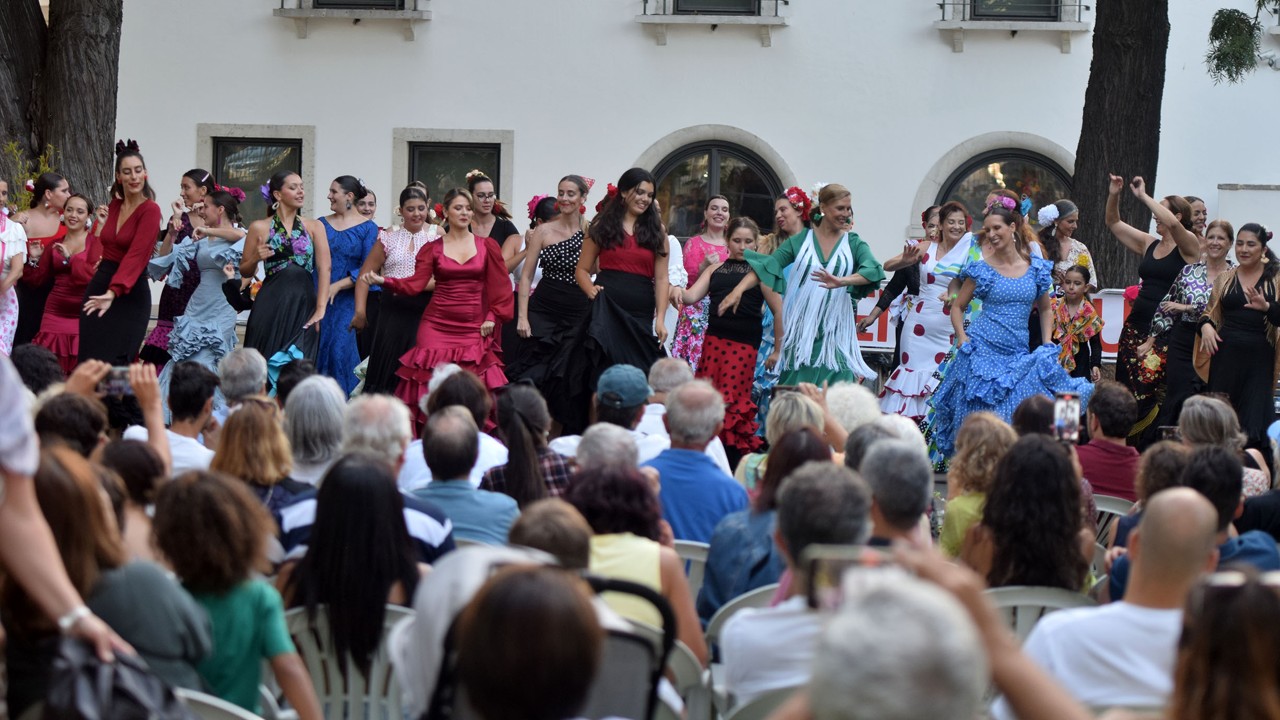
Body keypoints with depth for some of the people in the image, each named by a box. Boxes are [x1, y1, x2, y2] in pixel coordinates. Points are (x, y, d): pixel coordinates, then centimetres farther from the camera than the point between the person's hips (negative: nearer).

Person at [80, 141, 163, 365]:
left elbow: (136, 255, -24)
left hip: (129, 295, -7)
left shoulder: (150, 210, -12)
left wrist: (113, 292, -35)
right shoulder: (114, 205, 10)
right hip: (98, 285, 7)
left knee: (115, 363, -9)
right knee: (89, 360, 5)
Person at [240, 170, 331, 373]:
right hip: (271, 305, -1)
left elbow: (324, 268, -2)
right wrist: (256, 258, -10)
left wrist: (320, 309, -12)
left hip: (304, 304, 1)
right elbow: (245, 271, 12)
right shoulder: (260, 227, 5)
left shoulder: (314, 227, 8)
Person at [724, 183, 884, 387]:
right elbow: (767, 265, -1)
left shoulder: (854, 243, 7)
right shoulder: (800, 240, 7)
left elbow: (873, 270, -12)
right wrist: (738, 291, -17)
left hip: (836, 331, 0)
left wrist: (841, 281, -31)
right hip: (803, 329, 0)